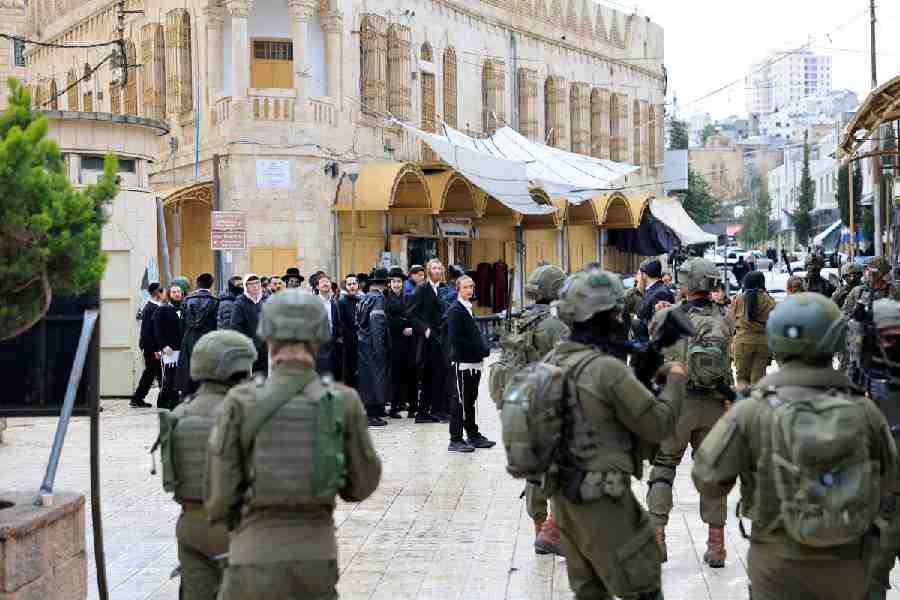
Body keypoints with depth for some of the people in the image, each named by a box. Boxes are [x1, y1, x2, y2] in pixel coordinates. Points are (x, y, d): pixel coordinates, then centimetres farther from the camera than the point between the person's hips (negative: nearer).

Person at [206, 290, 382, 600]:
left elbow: (220, 494, -6)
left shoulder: (239, 403, -9)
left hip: (258, 562, -2)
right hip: (316, 559, 2)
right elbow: (362, 484, 7)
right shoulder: (345, 402, -4)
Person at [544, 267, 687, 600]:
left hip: (564, 497, 8)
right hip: (603, 502, -8)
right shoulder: (608, 369, -22)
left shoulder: (551, 361, 2)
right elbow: (660, 425, -14)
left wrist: (636, 372, 8)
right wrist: (675, 379, 0)